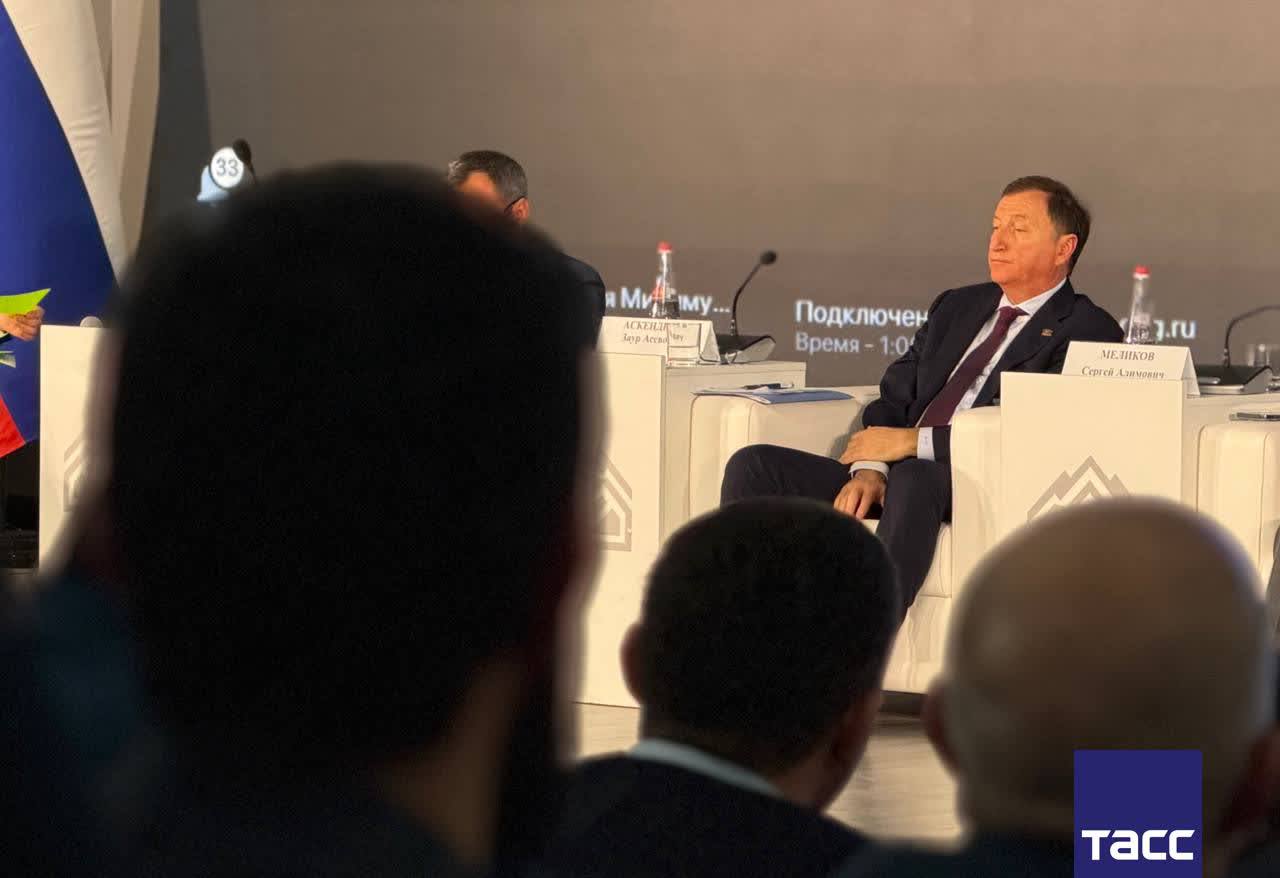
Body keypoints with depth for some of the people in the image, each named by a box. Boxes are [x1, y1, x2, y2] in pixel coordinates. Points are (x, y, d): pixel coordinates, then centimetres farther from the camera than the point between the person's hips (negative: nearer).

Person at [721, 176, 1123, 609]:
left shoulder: (1089, 331, 2)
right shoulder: (956, 307, 26)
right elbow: (894, 398, 18)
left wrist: (915, 441, -12)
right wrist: (870, 468, -5)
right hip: (896, 477, 7)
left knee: (911, 477, -41)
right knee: (753, 467, -12)